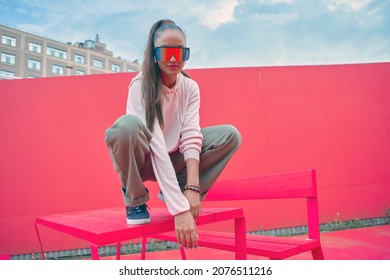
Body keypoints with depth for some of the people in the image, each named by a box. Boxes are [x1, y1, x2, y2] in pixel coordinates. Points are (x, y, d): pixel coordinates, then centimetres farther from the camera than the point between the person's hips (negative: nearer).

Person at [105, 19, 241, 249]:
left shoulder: (190, 88, -9)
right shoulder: (141, 86, -24)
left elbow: (191, 137, -19)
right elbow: (156, 146, -35)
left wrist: (192, 187, -34)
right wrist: (180, 209, -40)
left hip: (172, 159, 4)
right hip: (142, 160, -4)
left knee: (230, 135, -14)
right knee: (128, 124, -37)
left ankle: (178, 190, -4)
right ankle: (135, 200, -11)